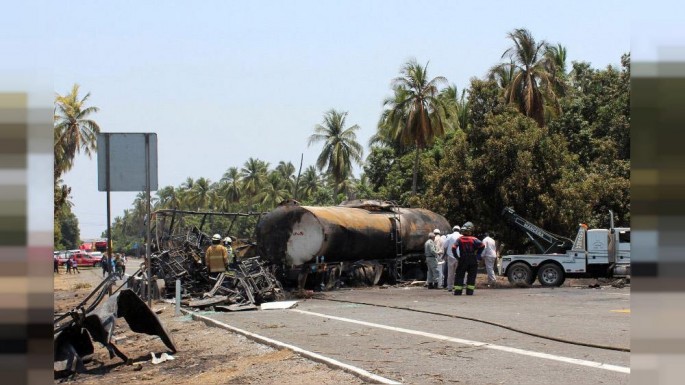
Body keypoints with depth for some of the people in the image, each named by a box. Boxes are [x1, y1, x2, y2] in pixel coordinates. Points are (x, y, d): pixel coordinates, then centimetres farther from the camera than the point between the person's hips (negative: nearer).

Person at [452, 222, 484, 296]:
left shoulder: (459, 239, -3)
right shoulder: (474, 239, -5)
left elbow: (453, 248, -12)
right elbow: (482, 246, -13)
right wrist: (478, 254, -2)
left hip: (463, 260, 0)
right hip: (473, 261, 0)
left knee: (459, 275, 8)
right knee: (471, 276, 7)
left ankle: (458, 290, 4)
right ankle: (470, 291, 4)